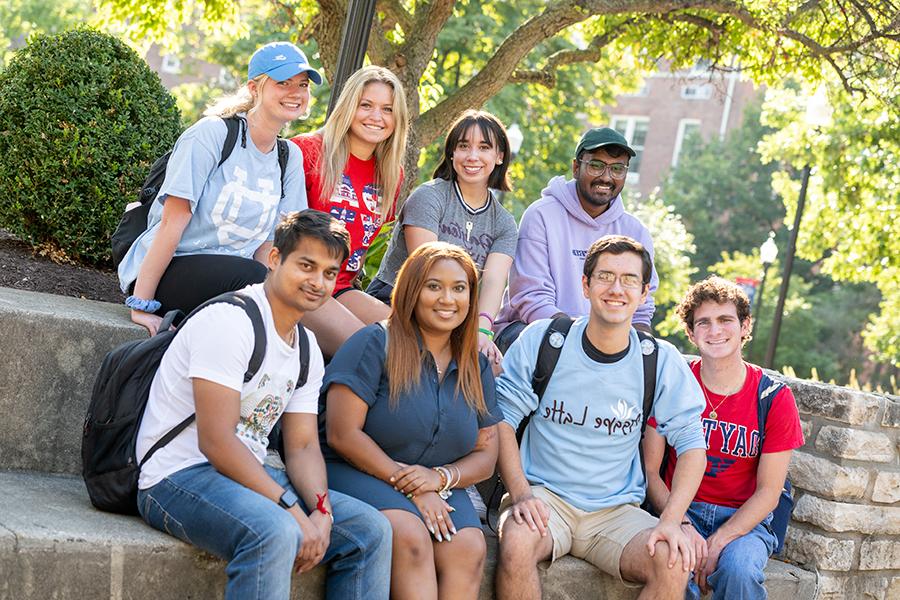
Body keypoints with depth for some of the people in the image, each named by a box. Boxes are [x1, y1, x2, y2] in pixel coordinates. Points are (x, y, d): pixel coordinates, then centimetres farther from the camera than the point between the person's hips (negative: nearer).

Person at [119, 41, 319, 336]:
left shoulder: (290, 159, 10)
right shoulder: (212, 133, -8)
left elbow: (268, 245, 7)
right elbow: (172, 222, -13)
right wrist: (141, 306, -18)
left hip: (230, 279, 5)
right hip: (167, 273, -5)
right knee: (249, 274, -34)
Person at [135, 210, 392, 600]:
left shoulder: (308, 349, 11)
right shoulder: (229, 321, -16)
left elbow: (303, 446, 9)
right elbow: (216, 441, -22)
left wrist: (321, 510, -12)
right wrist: (293, 510, -24)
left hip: (249, 475, 9)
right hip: (178, 477, -8)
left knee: (371, 530, -4)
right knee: (274, 533, -36)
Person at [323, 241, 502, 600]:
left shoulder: (477, 368, 12)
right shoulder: (375, 344, -4)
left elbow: (485, 456, 12)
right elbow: (342, 434, -11)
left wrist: (441, 477, -11)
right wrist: (410, 485, -14)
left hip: (437, 488, 5)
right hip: (357, 473, -4)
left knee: (469, 549, -26)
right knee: (410, 537, -34)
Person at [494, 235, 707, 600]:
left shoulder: (662, 362, 0)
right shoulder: (541, 340, -3)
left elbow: (691, 443, 2)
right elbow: (502, 418, 0)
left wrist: (670, 522, -12)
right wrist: (520, 494, -14)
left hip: (617, 511, 2)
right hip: (544, 496, -1)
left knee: (674, 562, -27)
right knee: (516, 541, -35)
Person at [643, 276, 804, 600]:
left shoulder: (775, 398, -3)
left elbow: (768, 492, -4)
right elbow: (650, 470, -1)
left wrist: (717, 543, -16)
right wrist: (682, 526, -18)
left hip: (744, 519, 0)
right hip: (680, 511, 0)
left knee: (738, 571, -32)